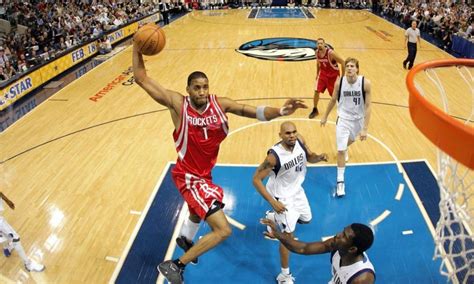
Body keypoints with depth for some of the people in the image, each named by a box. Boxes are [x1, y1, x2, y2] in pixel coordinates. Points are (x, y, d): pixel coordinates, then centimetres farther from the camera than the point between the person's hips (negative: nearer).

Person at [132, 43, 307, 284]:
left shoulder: (220, 103, -11)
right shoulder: (178, 104, -20)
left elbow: (255, 112, -18)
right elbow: (141, 79, -17)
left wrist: (279, 111, -34)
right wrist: (137, 48, -25)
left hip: (204, 174, 7)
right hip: (188, 176, -7)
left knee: (200, 209, 37)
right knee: (223, 230, -14)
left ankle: (185, 239, 70)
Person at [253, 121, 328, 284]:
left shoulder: (300, 141, -17)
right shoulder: (275, 155, -33)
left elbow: (309, 157, 3)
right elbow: (256, 179, -26)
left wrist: (319, 157, -21)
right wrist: (272, 202, -30)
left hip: (297, 190, 7)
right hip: (282, 195, -7)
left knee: (306, 219, 27)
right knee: (289, 234, -8)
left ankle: (274, 217, 52)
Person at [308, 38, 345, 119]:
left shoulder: (331, 53, -27)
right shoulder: (317, 53, -10)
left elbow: (342, 62, -21)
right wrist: (317, 74, 16)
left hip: (333, 75, -4)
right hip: (323, 74, 4)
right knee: (316, 91, -8)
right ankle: (315, 110, 9)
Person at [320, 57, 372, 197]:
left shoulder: (365, 83, -22)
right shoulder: (339, 82, -18)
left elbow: (367, 106, -18)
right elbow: (333, 100, 0)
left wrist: (365, 128, -22)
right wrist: (325, 116, 11)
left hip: (358, 118, 1)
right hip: (343, 118, -1)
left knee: (351, 140, 29)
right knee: (340, 150, -7)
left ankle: (344, 149, 67)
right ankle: (340, 181, 4)